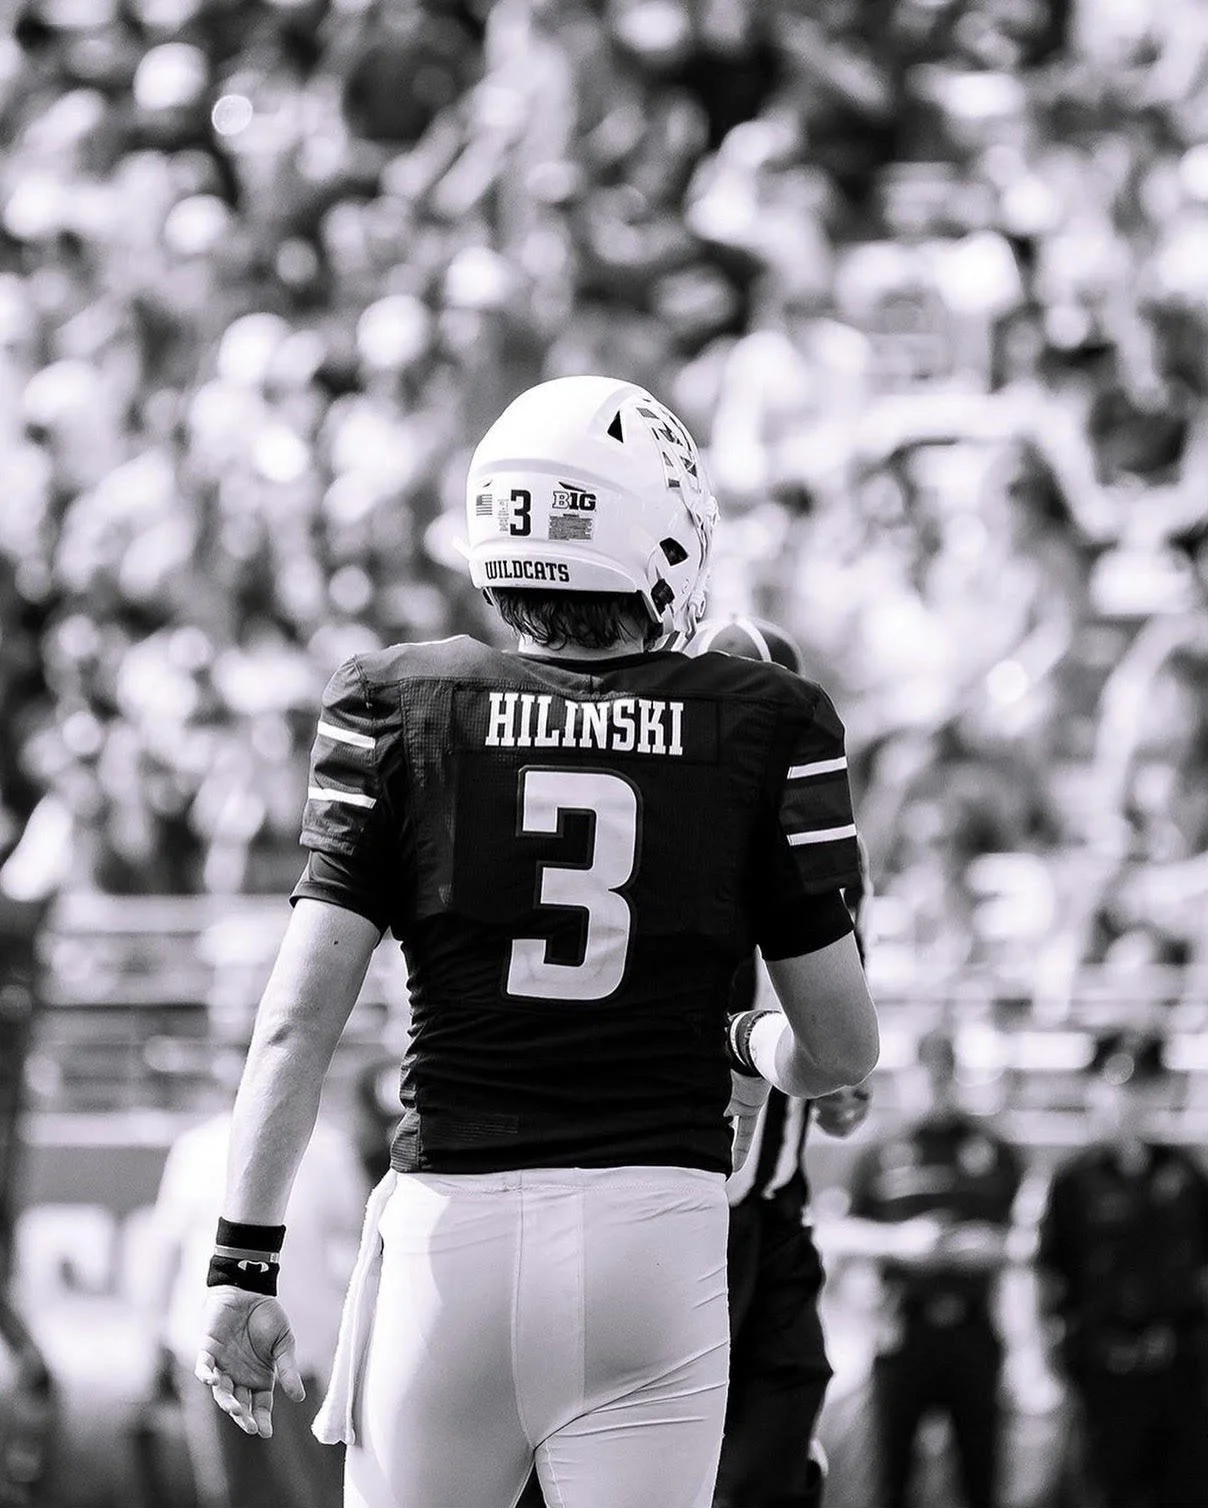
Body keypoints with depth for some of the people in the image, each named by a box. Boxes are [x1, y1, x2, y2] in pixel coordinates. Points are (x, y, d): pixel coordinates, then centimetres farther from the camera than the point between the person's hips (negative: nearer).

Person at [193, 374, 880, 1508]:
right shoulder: (760, 730, 3)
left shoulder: (404, 710, 3)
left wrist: (245, 1263, 4)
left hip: (452, 1225, 0)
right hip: (654, 1231, 0)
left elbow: (298, 1016, -1)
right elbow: (843, 1048, 7)